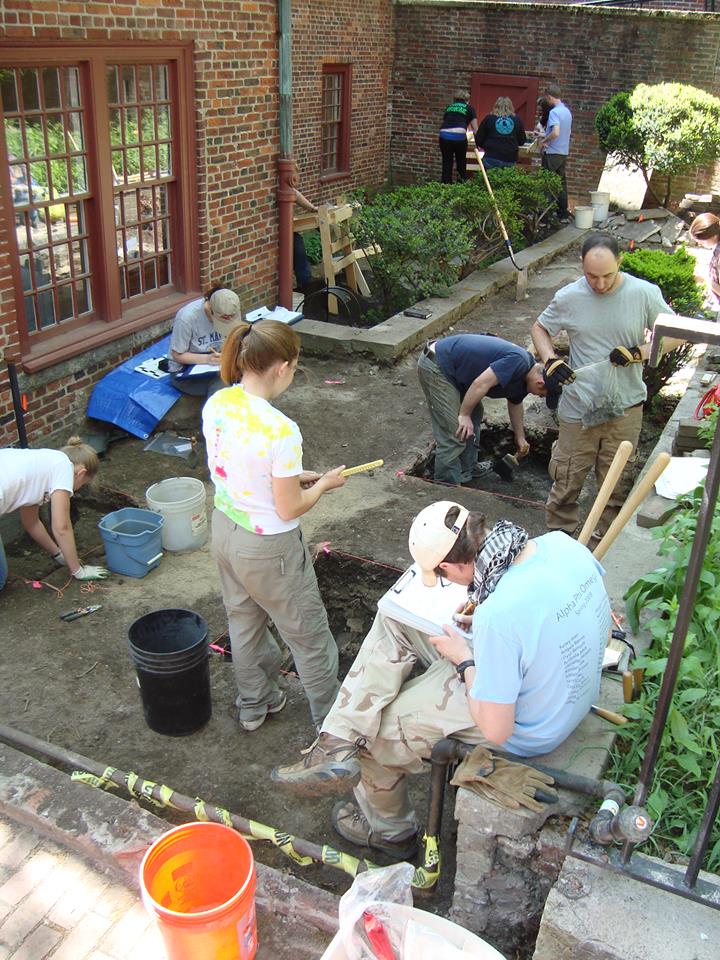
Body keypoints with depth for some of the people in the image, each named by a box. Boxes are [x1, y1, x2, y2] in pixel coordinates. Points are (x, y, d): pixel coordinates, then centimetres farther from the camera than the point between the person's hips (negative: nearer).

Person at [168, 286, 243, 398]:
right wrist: (207, 359, -30)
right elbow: (178, 355, -15)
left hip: (217, 363, 5)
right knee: (222, 385, -33)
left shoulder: (234, 314, -11)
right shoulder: (187, 317, -24)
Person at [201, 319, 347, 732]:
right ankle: (332, 720, 36)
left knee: (245, 622, 27)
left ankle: (254, 705, 49)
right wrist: (324, 484, -5)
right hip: (268, 549, -7)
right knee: (308, 635, 15)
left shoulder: (216, 405, -9)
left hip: (224, 528, 8)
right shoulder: (281, 430, -32)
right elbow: (289, 510, -22)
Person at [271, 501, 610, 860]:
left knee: (378, 726, 12)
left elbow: (496, 731, -26)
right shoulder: (562, 543, -15)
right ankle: (339, 743, 3)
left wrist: (464, 660, -10)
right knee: (394, 621, 2)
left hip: (525, 733, -8)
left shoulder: (499, 615, -38)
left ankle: (387, 828, 38)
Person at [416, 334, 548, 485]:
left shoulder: (522, 378, 13)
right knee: (455, 434, -7)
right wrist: (464, 415, -14)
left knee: (475, 414, 23)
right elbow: (480, 384, -25)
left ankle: (467, 468, 36)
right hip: (435, 368, -11)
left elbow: (515, 403, 30)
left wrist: (520, 438, 40)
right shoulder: (518, 361, -19)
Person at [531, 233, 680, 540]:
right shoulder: (569, 297, -7)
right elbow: (539, 328, 9)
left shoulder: (645, 293, -9)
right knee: (567, 477, 9)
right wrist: (550, 361, -10)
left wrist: (638, 352, -17)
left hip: (625, 408, 0)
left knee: (616, 481, 12)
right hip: (578, 407, 0)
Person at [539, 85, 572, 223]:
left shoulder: (554, 112, -16)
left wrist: (543, 141, -14)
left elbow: (555, 132, -30)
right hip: (564, 153, 8)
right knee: (561, 184, 12)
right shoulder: (567, 112, 11)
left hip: (552, 153, -8)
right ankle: (563, 215, 16)